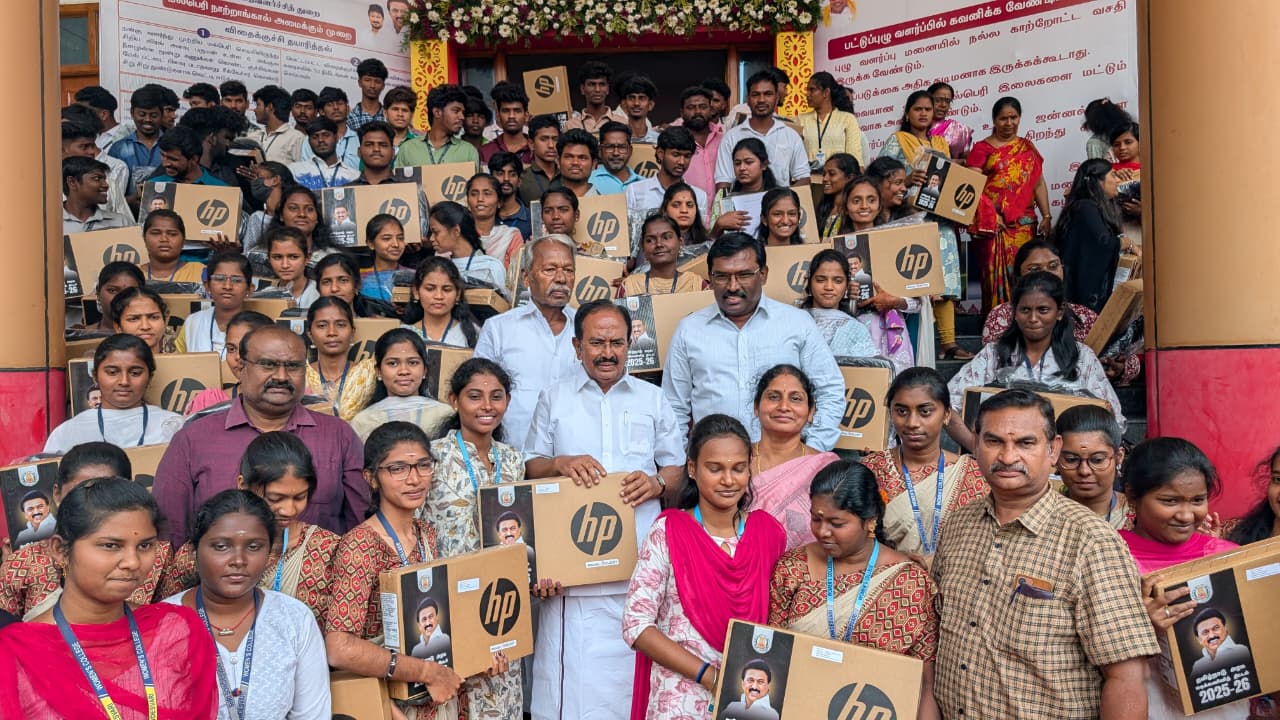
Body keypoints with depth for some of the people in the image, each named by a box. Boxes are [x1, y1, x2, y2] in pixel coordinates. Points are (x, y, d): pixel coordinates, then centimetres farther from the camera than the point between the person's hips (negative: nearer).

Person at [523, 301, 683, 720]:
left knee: (637, 656, -1)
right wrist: (560, 464, -9)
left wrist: (657, 483, -6)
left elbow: (676, 467, 15)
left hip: (641, 556, 1)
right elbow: (529, 467, 12)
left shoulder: (652, 399, 15)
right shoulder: (553, 398, 13)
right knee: (576, 664, -6)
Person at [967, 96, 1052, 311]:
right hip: (995, 224, -3)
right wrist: (991, 215, -16)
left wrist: (1046, 216, 5)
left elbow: (1038, 184, 15)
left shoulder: (1027, 147, 17)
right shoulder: (982, 148, 5)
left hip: (1025, 223, 3)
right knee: (997, 273, -5)